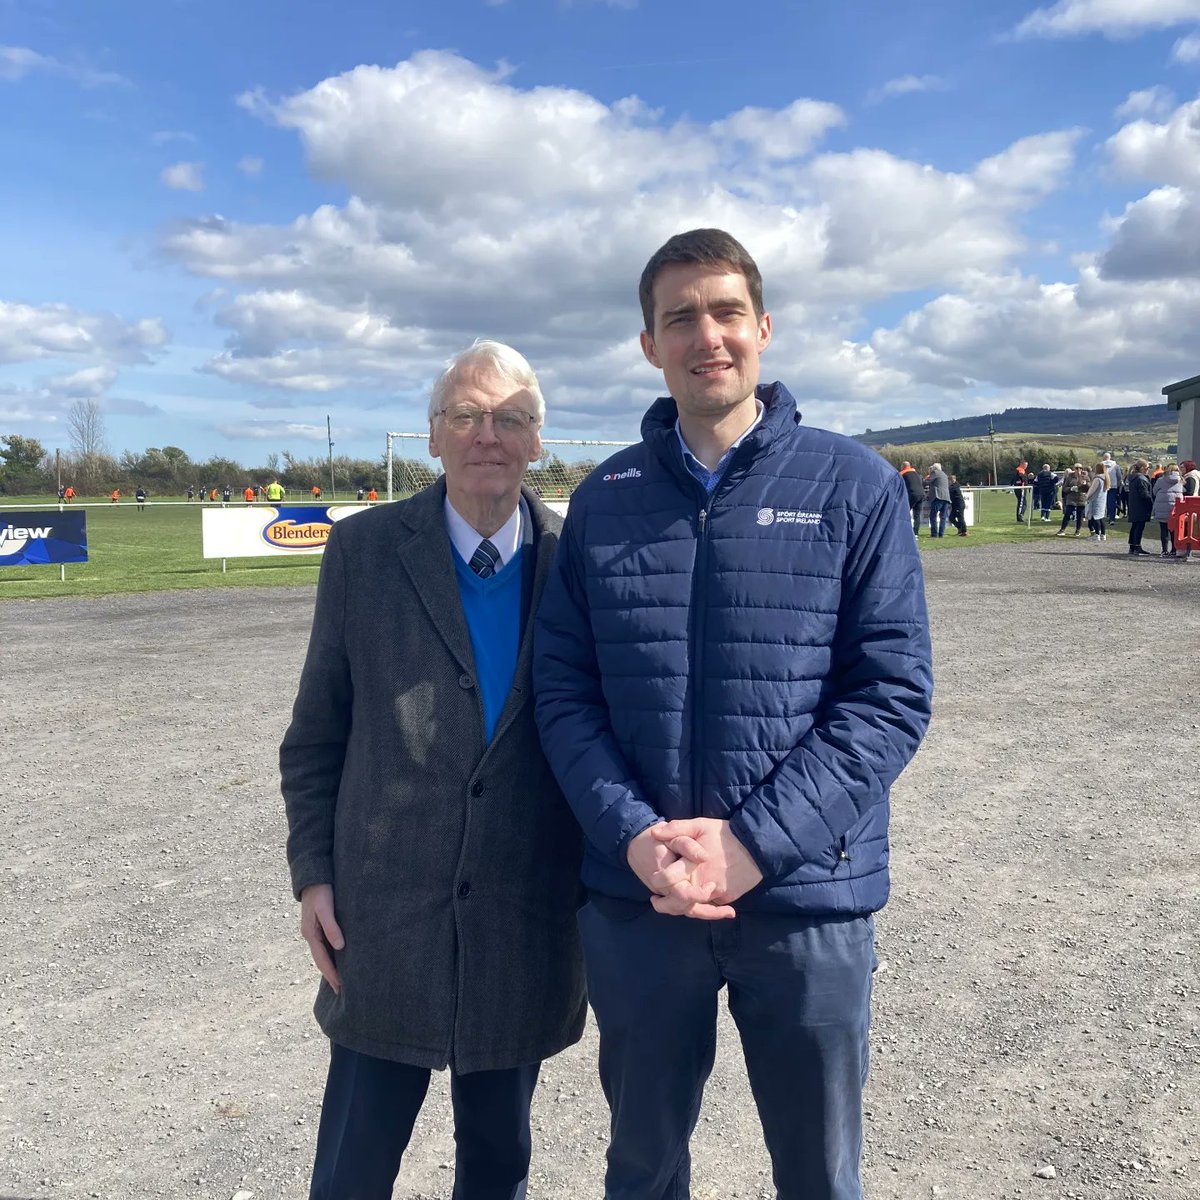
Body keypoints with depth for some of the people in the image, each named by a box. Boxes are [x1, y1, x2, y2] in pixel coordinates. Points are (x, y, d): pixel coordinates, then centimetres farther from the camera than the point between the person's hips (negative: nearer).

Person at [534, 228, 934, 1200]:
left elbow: (893, 692, -8)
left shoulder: (854, 486, -4)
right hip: (635, 898, 2)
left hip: (808, 897, -1)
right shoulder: (605, 500, 3)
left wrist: (754, 842, -16)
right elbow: (564, 690, 1)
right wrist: (634, 835, -14)